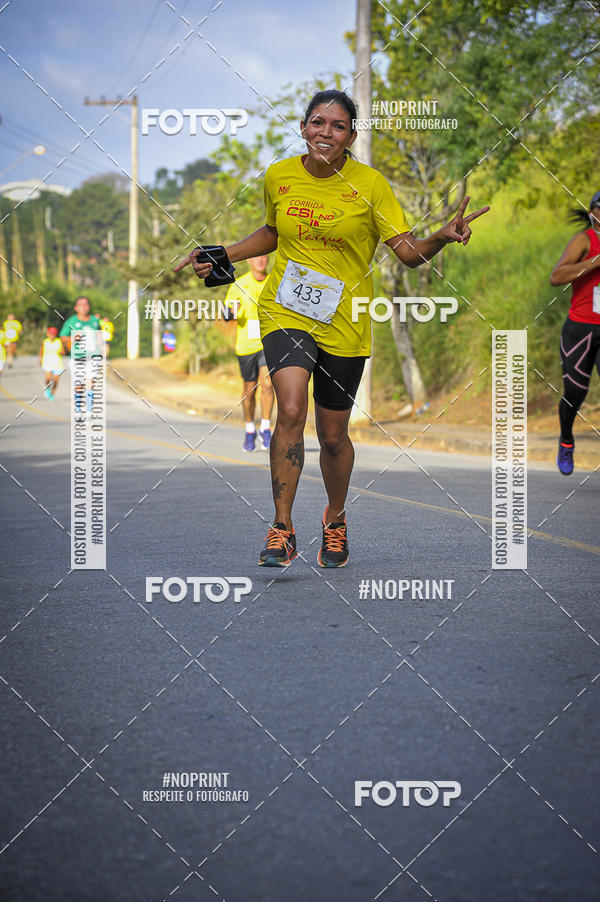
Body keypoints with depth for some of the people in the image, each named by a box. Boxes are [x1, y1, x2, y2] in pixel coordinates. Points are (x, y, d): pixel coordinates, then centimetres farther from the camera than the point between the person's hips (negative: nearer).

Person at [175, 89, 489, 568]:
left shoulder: (370, 184, -6)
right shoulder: (279, 176, 2)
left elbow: (409, 252, -9)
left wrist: (442, 238, -29)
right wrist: (221, 256, 10)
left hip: (344, 322, -1)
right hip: (284, 311, 1)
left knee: (333, 435, 8)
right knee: (291, 410, -22)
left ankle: (336, 518, 36)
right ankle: (282, 530, -14)